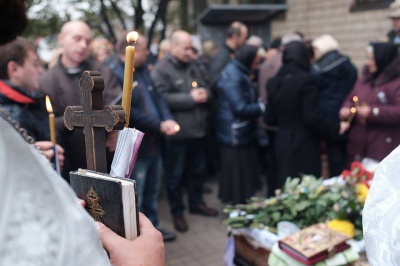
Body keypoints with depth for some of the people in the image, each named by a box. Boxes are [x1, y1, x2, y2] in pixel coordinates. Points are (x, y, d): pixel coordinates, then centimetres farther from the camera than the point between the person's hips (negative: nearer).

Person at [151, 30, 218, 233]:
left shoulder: (192, 67, 12)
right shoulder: (161, 70, -10)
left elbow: (204, 89, 18)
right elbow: (163, 98, -22)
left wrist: (204, 94, -7)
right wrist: (191, 98, -19)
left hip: (197, 128, 7)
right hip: (177, 132, -7)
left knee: (197, 170, 19)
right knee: (175, 174, 7)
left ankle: (196, 203, 36)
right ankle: (177, 212, 21)